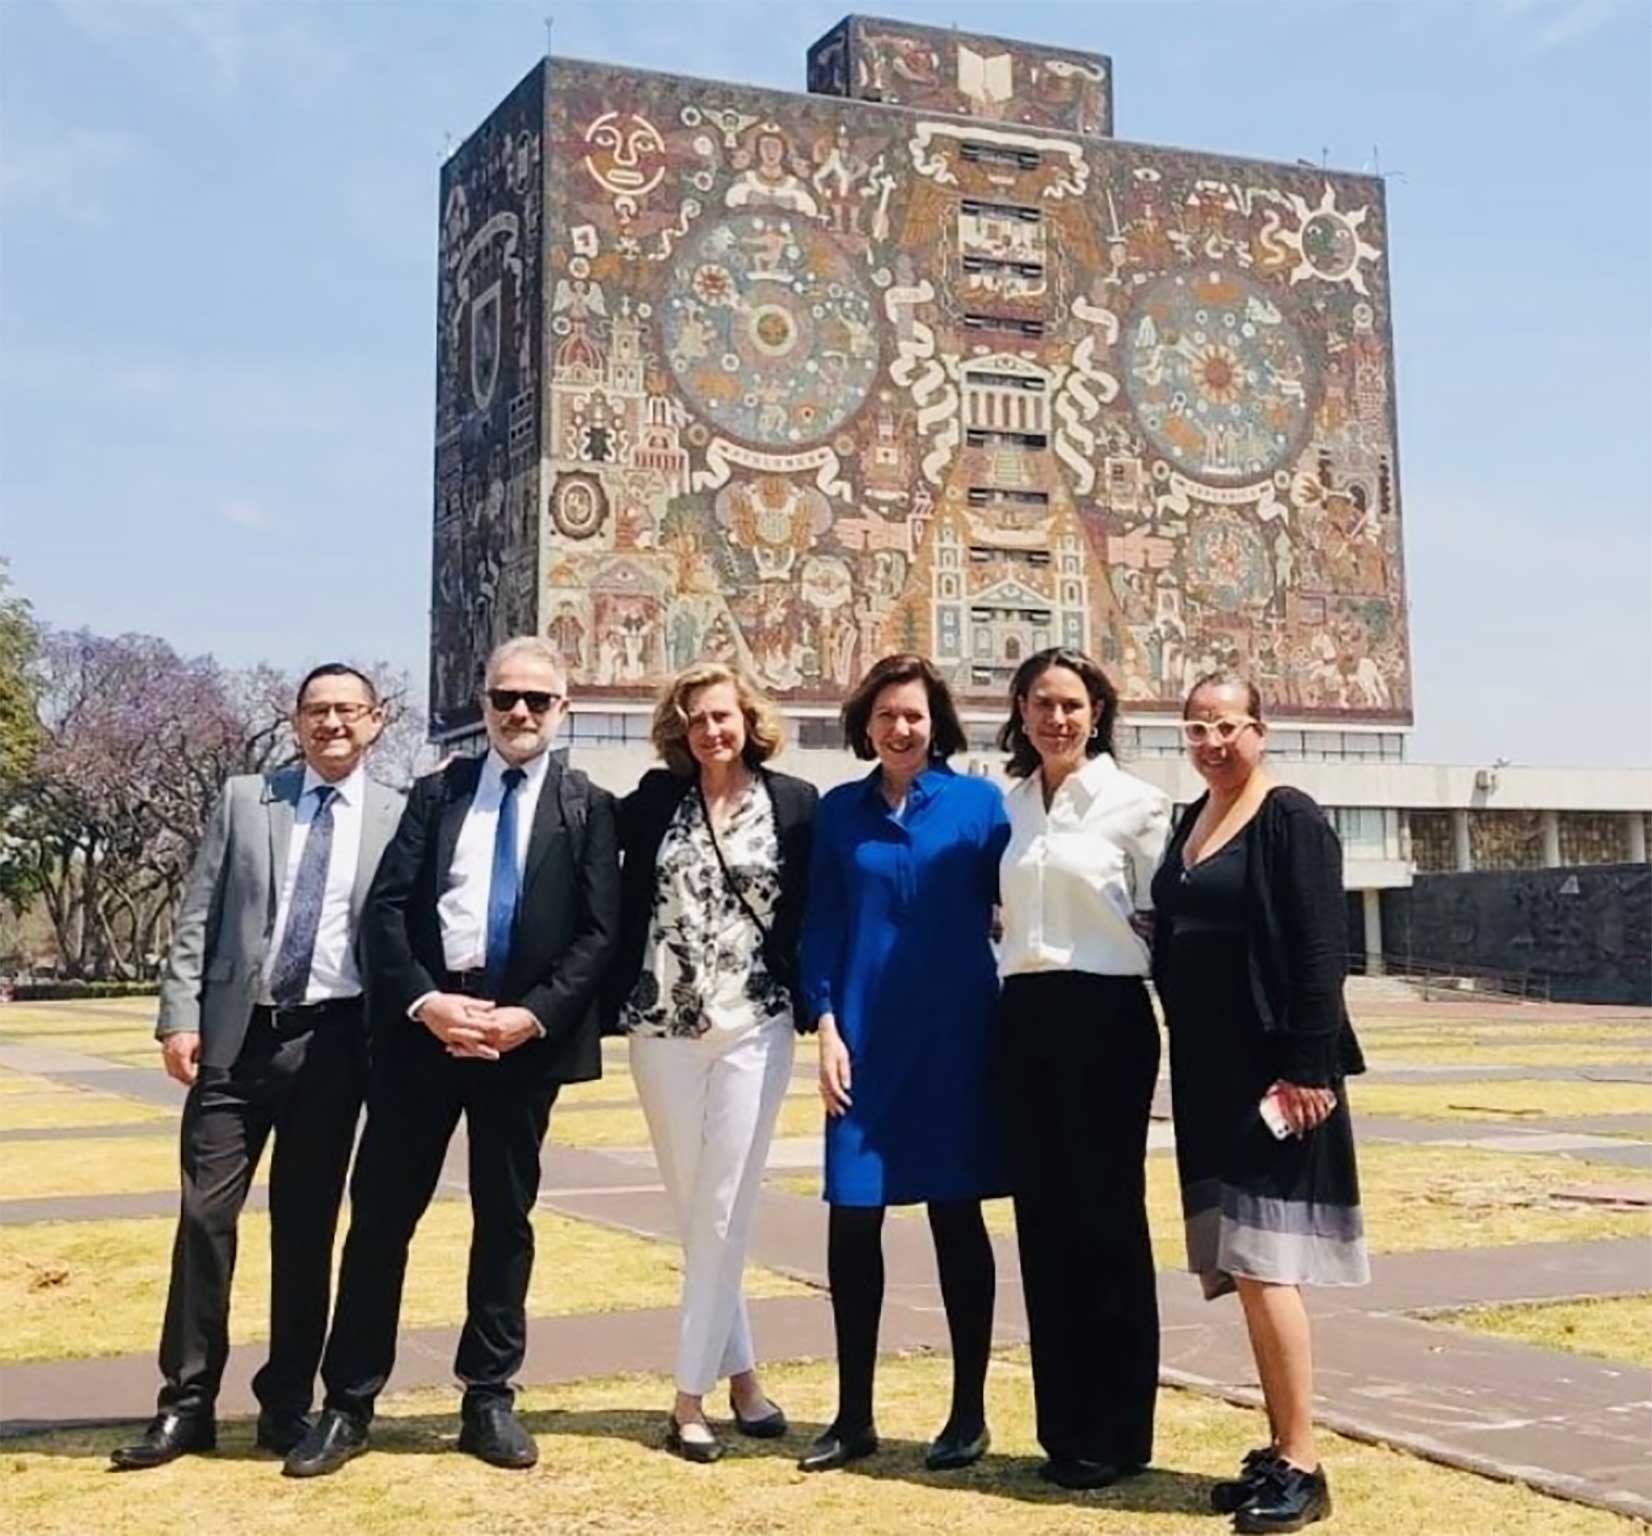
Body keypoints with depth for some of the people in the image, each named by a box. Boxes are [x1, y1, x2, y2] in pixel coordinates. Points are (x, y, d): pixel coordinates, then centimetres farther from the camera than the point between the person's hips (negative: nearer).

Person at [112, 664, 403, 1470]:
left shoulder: (400, 817, 4)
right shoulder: (243, 798, 8)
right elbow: (198, 918, 5)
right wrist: (180, 1015, -3)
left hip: (333, 1040, -1)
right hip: (237, 1032, 1)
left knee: (306, 1224, 7)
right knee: (205, 1212, 1)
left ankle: (288, 1402, 19)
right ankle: (187, 1402, 11)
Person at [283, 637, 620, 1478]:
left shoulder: (587, 806, 6)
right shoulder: (437, 792, 10)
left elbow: (598, 932, -2)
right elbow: (385, 907, 2)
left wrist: (532, 1015, -14)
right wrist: (423, 1000, -13)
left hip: (526, 1032, -1)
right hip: (423, 1023, 1)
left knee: (505, 1216, 8)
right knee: (380, 1212, 2)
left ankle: (489, 1399, 19)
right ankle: (347, 1404, 12)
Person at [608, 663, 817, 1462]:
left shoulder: (794, 802, 1)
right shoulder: (655, 798, 5)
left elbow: (815, 915, 1)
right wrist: (618, 998, -1)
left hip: (753, 1027, -2)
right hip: (663, 1026, 2)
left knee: (723, 1212, -3)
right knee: (692, 1212, 8)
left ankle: (691, 1396, 5)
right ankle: (740, 1372, 21)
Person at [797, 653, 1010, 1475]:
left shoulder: (977, 803, 0)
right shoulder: (838, 812, 7)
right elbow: (821, 925, 6)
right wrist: (827, 1027, -4)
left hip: (954, 1038, -2)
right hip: (866, 1039, 2)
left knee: (957, 1218, 5)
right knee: (852, 1220, 2)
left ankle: (969, 1413, 18)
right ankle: (854, 1414, 17)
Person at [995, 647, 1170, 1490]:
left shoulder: (1136, 802, -4)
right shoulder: (1009, 807, 11)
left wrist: (1174, 1032, -6)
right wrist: (1007, 991, 10)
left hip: (1104, 1018, -5)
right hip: (1025, 1019, 5)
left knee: (1105, 1218, 0)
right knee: (1043, 1218, 8)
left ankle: (1117, 1432, 11)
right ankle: (1064, 1424, 19)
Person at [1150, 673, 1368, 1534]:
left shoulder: (1291, 821, -9)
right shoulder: (1190, 823, 14)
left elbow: (1318, 952, -15)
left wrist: (1307, 1068, -20)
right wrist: (1191, 1062, 15)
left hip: (1269, 1070, -8)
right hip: (1207, 1073, 8)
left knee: (1262, 1262, -9)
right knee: (1238, 1266, 10)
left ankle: (1302, 1466, -1)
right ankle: (1277, 1448, 19)